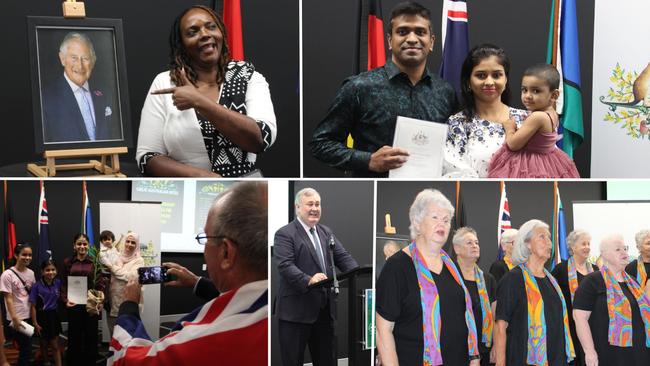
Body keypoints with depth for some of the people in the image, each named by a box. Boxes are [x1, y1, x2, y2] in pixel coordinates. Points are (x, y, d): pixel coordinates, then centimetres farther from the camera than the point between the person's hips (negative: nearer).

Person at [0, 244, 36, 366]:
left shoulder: (31, 273, 6)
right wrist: (15, 318, -18)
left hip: (30, 316, 6)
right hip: (17, 318, -6)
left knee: (27, 348, 12)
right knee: (26, 349, -3)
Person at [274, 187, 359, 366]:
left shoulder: (326, 232, 16)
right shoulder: (284, 234, -7)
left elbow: (342, 257, 9)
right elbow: (285, 265, -19)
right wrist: (308, 280, -35)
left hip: (324, 309, 7)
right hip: (296, 309, -7)